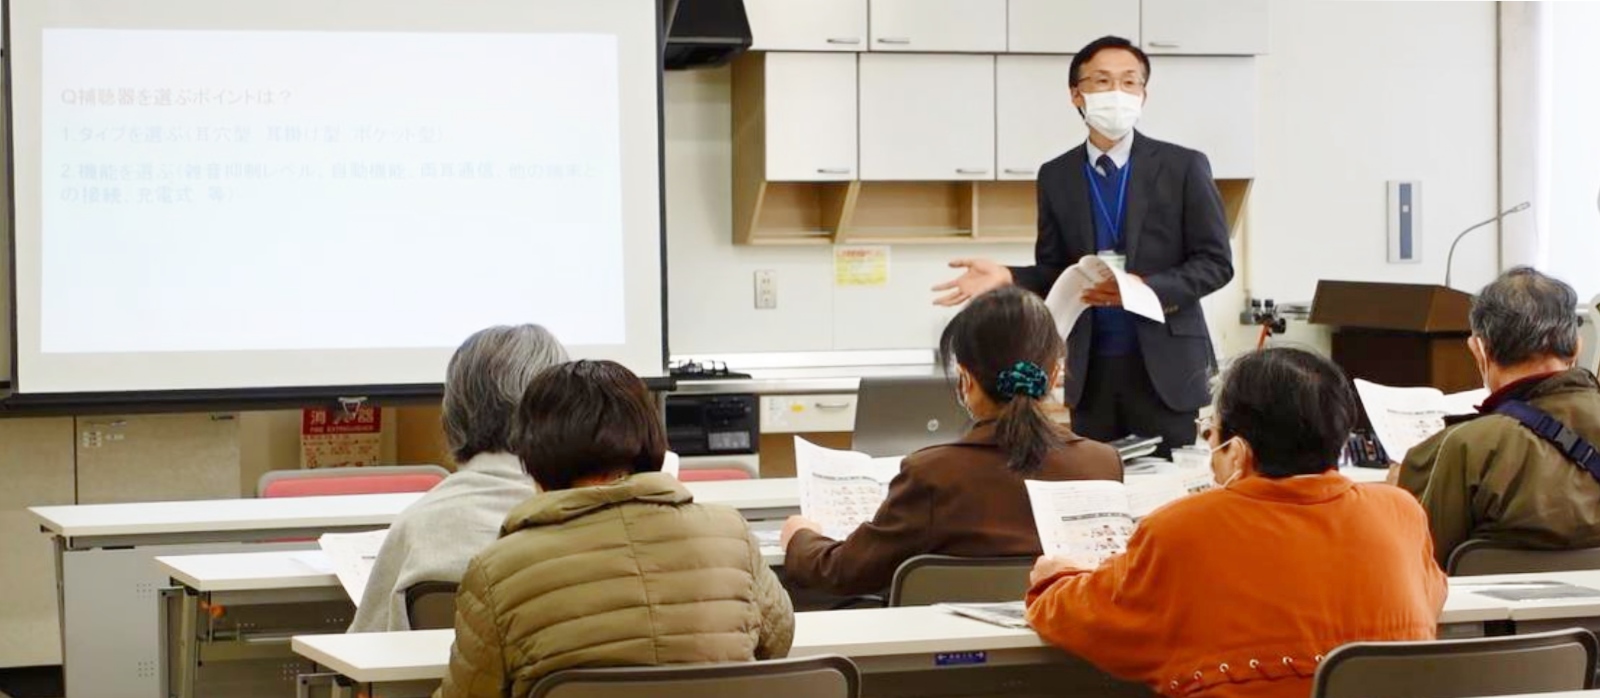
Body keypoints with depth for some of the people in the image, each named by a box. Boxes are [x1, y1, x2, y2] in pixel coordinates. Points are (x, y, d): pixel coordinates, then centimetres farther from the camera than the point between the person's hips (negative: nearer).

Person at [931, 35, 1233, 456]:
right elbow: (1054, 271, 12)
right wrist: (1007, 278, -9)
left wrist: (1146, 289, -18)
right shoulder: (1056, 176, 8)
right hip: (1088, 368, 2)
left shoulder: (1184, 167, 0)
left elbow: (1215, 262, -2)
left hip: (1164, 364, -2)